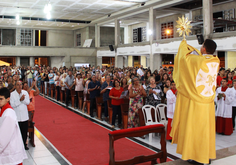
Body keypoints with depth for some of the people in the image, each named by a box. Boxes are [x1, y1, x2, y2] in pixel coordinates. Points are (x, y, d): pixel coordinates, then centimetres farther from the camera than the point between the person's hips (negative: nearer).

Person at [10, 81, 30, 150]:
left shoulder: (25, 92, 2)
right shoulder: (12, 94, -7)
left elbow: (28, 102, -1)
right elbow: (12, 105, -14)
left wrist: (23, 99, -19)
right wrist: (20, 100, -22)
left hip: (24, 116, 3)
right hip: (17, 116, -3)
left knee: (25, 131, 10)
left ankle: (24, 144, 24)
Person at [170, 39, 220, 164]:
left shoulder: (197, 61, -19)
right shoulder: (216, 62, -1)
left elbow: (183, 57, -1)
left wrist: (183, 45, 18)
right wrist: (190, 48, 29)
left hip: (196, 101, -6)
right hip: (209, 102, 6)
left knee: (194, 128, 4)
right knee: (206, 128, 15)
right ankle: (207, 154, 27)